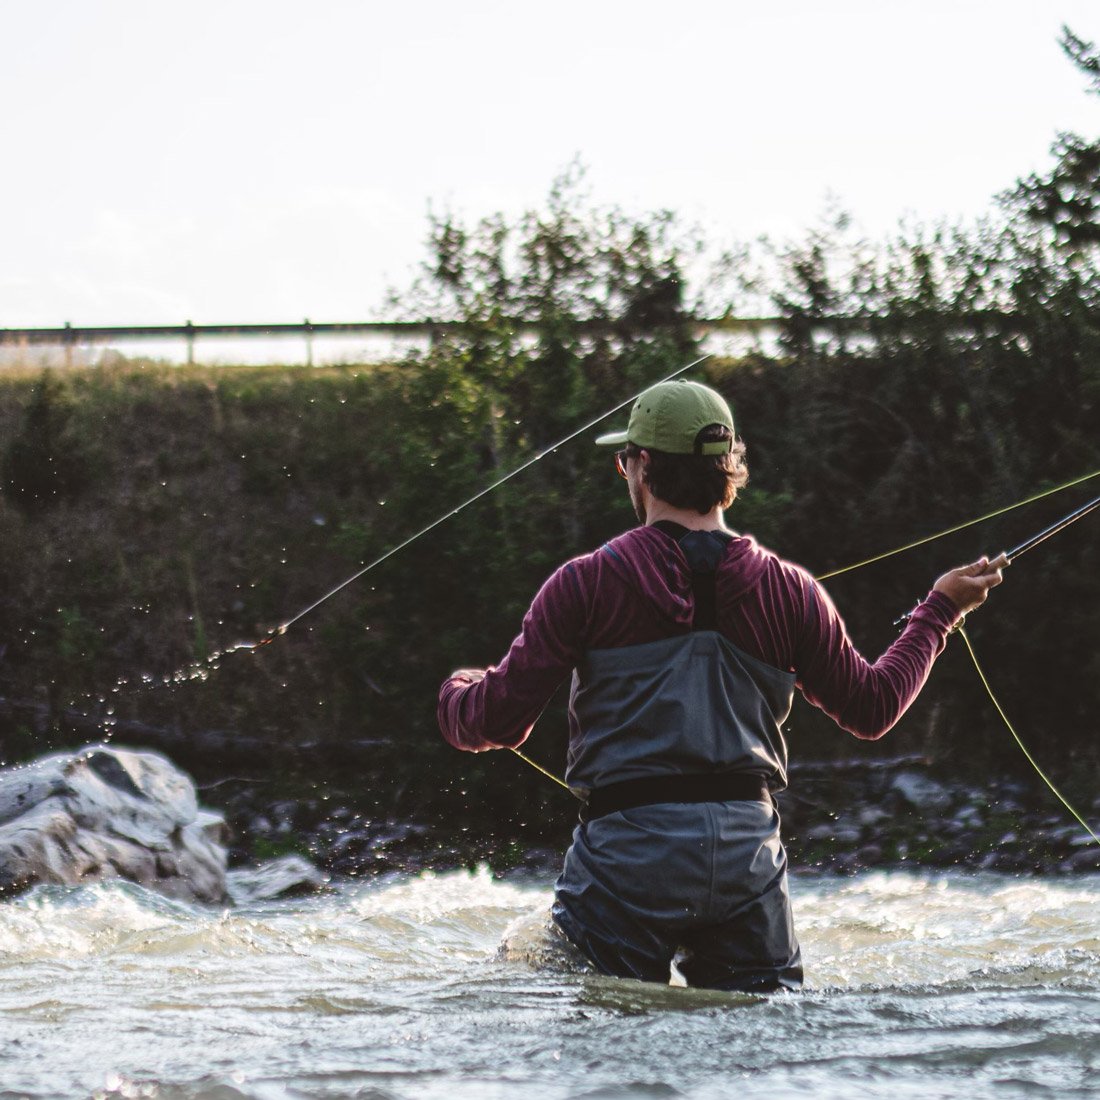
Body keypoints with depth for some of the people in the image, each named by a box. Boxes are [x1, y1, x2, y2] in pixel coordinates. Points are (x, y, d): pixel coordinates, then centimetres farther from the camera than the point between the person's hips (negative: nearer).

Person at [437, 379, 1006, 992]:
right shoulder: (789, 591, 8)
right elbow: (872, 707, 19)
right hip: (748, 851, 3)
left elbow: (498, 723, 0)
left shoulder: (587, 582, -1)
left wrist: (458, 692, 25)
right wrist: (939, 612, 33)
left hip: (629, 846, -3)